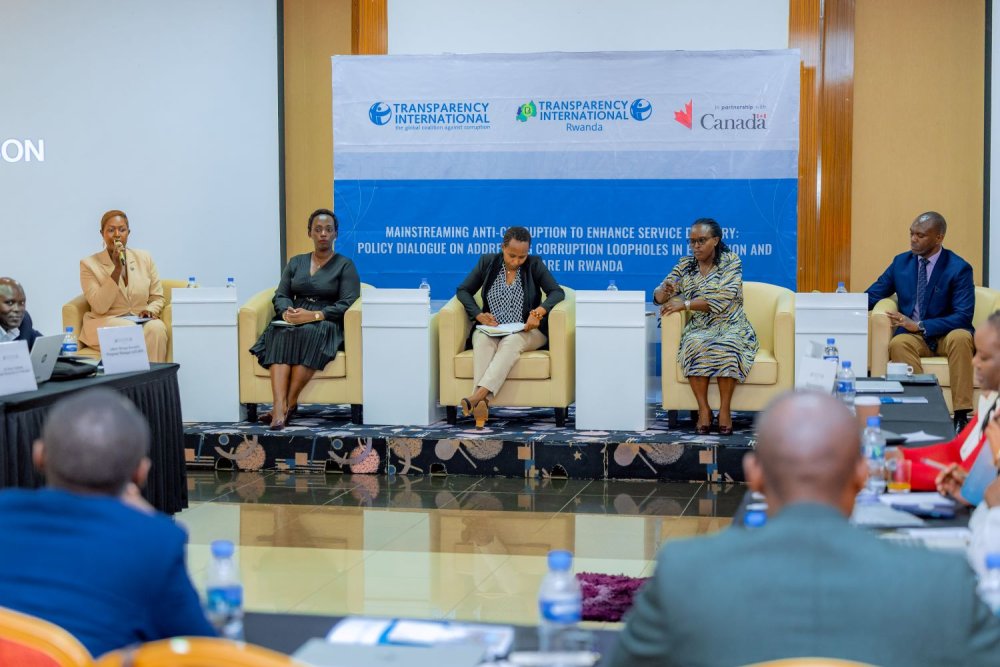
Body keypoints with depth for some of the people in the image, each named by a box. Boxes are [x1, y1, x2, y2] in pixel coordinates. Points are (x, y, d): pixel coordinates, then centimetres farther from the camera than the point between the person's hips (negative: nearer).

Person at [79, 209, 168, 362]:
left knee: (156, 327, -31)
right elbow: (100, 307, -11)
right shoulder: (89, 264, 0)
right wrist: (117, 268, -17)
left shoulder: (144, 258, 9)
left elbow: (157, 298, 14)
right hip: (105, 324, -3)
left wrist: (150, 310, -11)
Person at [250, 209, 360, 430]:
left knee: (309, 333, -39)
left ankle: (289, 404, -38)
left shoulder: (345, 265, 8)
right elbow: (280, 295, 13)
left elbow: (347, 304, -5)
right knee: (283, 335, -33)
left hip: (326, 324, -3)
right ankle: (280, 408, -49)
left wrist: (314, 315, -19)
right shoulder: (295, 262, 21)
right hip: (292, 321, 3)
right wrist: (287, 312, -11)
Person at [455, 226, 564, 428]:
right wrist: (479, 315, -10)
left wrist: (539, 311, -26)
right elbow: (463, 290, 8)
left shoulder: (535, 265, 2)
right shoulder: (487, 262, 6)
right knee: (482, 340, -35)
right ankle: (482, 404, -55)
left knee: (511, 341, -37)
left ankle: (478, 395, -55)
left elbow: (557, 292, -6)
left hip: (526, 332, -1)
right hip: (491, 330, 1)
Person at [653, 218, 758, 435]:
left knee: (725, 347, -37)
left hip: (731, 327, -2)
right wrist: (664, 291, -20)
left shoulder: (731, 261, -1)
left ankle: (725, 410, -29)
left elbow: (722, 299, -15)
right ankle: (703, 409, -29)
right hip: (699, 329, 2)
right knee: (695, 346, -34)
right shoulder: (684, 265, 10)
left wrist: (684, 304, -21)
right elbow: (659, 297, 6)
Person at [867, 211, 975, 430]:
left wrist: (919, 326, -23)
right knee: (898, 343, -32)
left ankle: (961, 416, -36)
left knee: (961, 337, -36)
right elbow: (873, 295, 11)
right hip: (912, 337, 3)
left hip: (946, 336, -2)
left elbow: (963, 317, -14)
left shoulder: (959, 269, -7)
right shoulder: (901, 262, 6)